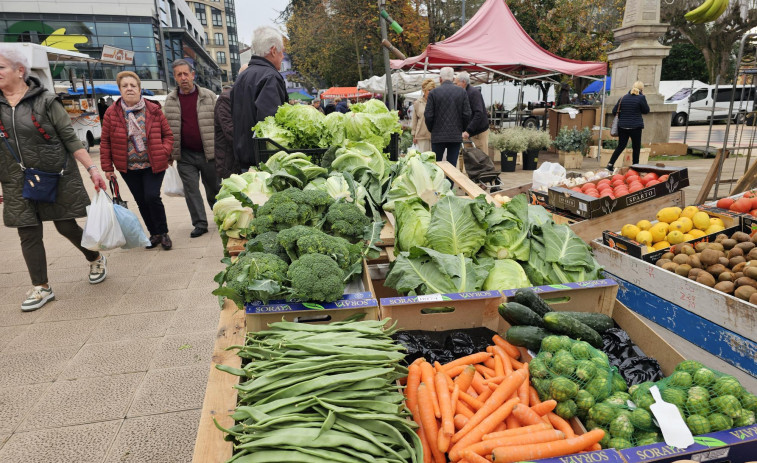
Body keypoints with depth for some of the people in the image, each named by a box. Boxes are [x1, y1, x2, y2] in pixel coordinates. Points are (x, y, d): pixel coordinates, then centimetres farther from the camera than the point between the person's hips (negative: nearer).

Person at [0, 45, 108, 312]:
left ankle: (96, 260, 31)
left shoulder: (45, 101, -5)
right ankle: (41, 288, 16)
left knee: (66, 226, 4)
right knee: (29, 234, 4)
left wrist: (92, 169, -13)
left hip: (57, 178, -4)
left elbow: (70, 139, -6)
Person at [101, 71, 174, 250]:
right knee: (141, 201, 8)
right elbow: (105, 142, 3)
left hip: (154, 165, -2)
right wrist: (107, 167, 1)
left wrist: (164, 152, -11)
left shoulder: (153, 110, -1)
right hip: (128, 168, 2)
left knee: (152, 197, -13)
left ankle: (163, 233, 7)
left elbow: (168, 134, 6)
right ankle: (154, 234, 24)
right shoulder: (111, 113, 0)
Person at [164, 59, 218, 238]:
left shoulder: (208, 96, 1)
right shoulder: (170, 100, 7)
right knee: (191, 190, 1)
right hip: (185, 156, 2)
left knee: (214, 189, 9)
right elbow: (167, 128, 12)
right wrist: (170, 153, 8)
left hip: (208, 153, -2)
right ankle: (200, 224, 10)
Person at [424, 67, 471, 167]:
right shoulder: (462, 92, 2)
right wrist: (462, 129, 14)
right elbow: (467, 114, 0)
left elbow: (428, 115, -5)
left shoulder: (434, 93, -4)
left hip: (438, 136, -1)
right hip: (456, 136, 1)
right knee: (452, 166, 5)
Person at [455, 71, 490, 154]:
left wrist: (468, 131, -27)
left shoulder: (474, 92, -13)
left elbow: (479, 114, -22)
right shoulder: (465, 93, 13)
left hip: (480, 132, -8)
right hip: (471, 132, 8)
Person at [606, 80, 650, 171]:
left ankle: (610, 164, 3)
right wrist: (643, 96, 7)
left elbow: (614, 111, 5)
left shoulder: (623, 97, 5)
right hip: (635, 126, -4)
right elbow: (646, 111, 3)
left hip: (622, 126, 4)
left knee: (621, 146, 11)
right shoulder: (641, 98, -8)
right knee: (636, 147, 7)